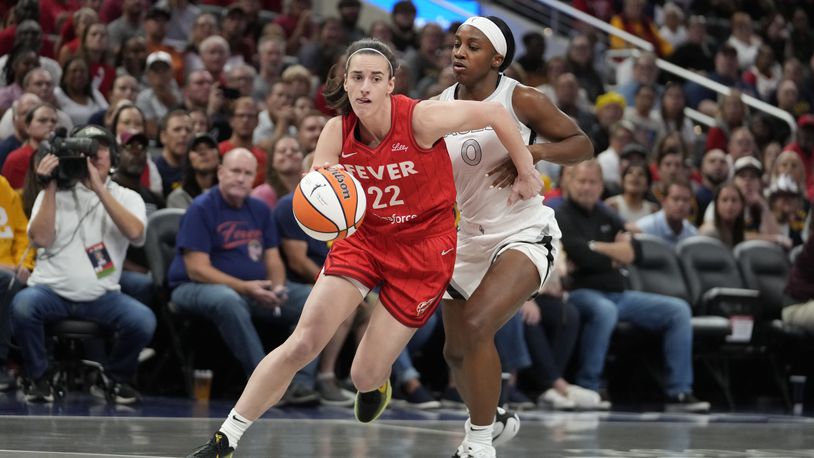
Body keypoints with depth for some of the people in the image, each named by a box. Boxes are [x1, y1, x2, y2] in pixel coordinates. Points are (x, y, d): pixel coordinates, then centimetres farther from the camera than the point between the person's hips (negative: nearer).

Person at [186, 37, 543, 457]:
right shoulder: (338, 131, -11)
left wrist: (526, 173, -3)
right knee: (301, 344, -12)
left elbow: (495, 113, -13)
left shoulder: (421, 119, -24)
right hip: (363, 237, 3)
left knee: (365, 377, -3)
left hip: (424, 247, -3)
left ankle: (375, 381, 38)